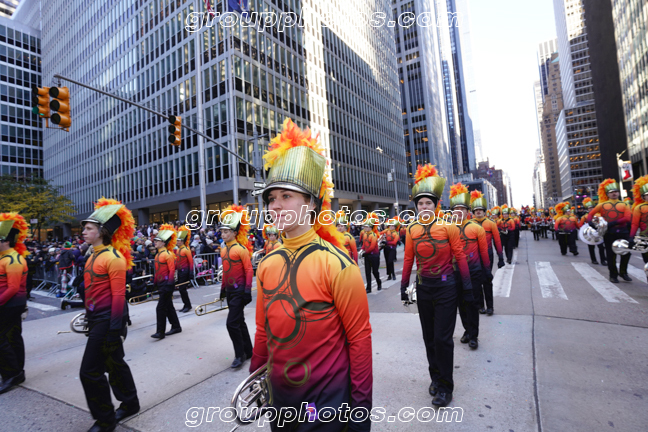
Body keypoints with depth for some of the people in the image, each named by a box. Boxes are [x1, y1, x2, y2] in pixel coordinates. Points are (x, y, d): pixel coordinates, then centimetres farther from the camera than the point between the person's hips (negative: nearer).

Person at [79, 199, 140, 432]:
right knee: (115, 363, 19)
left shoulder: (113, 257, -18)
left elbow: (118, 296, -21)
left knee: (90, 371, -2)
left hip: (108, 320, -9)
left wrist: (115, 329, -21)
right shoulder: (95, 255, 11)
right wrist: (89, 318, 20)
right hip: (97, 318, 9)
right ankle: (130, 403, 36)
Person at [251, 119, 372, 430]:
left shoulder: (337, 263, -21)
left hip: (327, 400, -5)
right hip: (279, 395, 6)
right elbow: (263, 330, 7)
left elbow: (360, 337, -15)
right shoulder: (267, 265, -4)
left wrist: (360, 405, -9)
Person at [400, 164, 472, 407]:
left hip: (446, 287, -3)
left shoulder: (448, 226, -9)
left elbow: (460, 257, -5)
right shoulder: (412, 230, 0)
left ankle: (445, 387, 20)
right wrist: (404, 286, 7)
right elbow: (408, 259, 5)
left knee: (442, 338, 1)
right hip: (423, 288, 3)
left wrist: (467, 287, -4)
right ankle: (435, 377, 34)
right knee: (429, 337, 14)